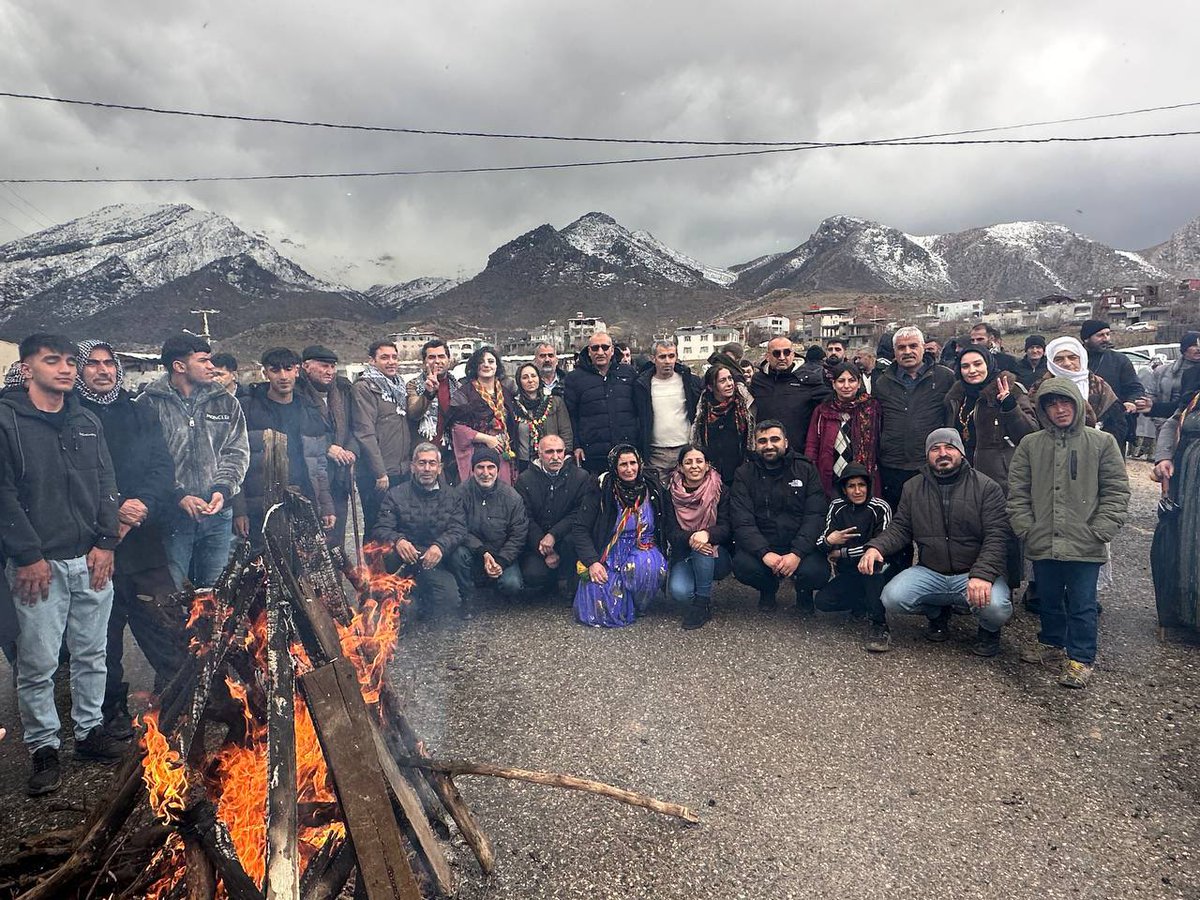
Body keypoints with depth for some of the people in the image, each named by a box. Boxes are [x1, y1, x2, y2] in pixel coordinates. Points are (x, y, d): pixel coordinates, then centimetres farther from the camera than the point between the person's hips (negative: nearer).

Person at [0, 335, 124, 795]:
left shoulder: (87, 422, 12)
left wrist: (105, 542, 1)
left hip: (92, 561, 5)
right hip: (40, 564, -4)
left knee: (91, 654, 13)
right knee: (38, 664, 2)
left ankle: (90, 730, 28)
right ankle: (43, 748, 16)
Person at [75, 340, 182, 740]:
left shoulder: (141, 414, 12)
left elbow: (163, 468, 4)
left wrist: (144, 504, -14)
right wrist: (111, 512, -17)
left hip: (143, 540, 2)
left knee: (168, 629, 1)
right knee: (104, 635, 10)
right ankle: (113, 710, 25)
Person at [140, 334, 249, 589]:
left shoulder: (226, 403, 8)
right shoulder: (149, 404, -3)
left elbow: (237, 452, 7)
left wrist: (222, 489, -9)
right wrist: (178, 496, -17)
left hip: (218, 513, 4)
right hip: (172, 515, -3)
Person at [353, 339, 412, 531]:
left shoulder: (400, 386, 15)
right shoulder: (364, 387, -9)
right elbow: (365, 433, -15)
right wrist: (380, 473, -18)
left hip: (403, 472, 7)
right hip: (378, 476, -7)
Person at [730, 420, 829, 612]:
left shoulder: (806, 469, 1)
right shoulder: (745, 474, 0)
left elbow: (815, 517, -8)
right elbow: (742, 522, -10)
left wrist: (797, 553, -23)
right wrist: (764, 553, -26)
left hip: (800, 546, 0)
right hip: (759, 546, 0)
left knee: (817, 572, -29)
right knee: (743, 566, -29)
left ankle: (804, 590, 12)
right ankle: (768, 589, 9)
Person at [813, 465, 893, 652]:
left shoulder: (880, 508, -11)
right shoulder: (837, 507, 0)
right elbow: (823, 544, -2)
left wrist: (842, 553, -13)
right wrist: (828, 542, -27)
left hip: (877, 575, -4)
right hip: (847, 575, 4)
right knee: (822, 601, -19)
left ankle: (878, 623, -29)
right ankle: (864, 604, 5)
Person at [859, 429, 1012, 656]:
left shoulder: (986, 487, -3)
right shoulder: (913, 488, 9)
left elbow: (996, 536, -11)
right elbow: (900, 528, 7)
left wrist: (982, 575, -27)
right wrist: (876, 547, -15)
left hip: (974, 573, -3)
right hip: (930, 573, 3)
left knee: (996, 609, -33)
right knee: (892, 599, -22)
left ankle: (989, 630, 8)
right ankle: (938, 612, 12)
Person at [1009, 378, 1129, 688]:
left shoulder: (1102, 443, 0)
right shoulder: (1030, 445, 5)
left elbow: (1116, 492, -1)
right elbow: (1017, 492, 6)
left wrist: (1099, 532, -9)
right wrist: (1026, 529, -3)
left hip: (1085, 546, -2)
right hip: (1042, 544, 3)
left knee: (1082, 605, 4)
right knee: (1049, 600, 18)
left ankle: (1080, 658, 18)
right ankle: (1052, 642, 37)